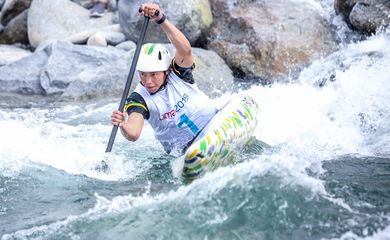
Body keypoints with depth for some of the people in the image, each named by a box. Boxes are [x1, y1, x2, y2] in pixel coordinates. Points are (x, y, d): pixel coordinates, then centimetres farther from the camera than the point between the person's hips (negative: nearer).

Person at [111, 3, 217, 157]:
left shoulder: (178, 73, -10)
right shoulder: (139, 99, -11)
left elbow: (185, 49, -32)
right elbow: (133, 134, -28)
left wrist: (161, 20, -45)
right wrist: (122, 125, -52)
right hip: (184, 153, 0)